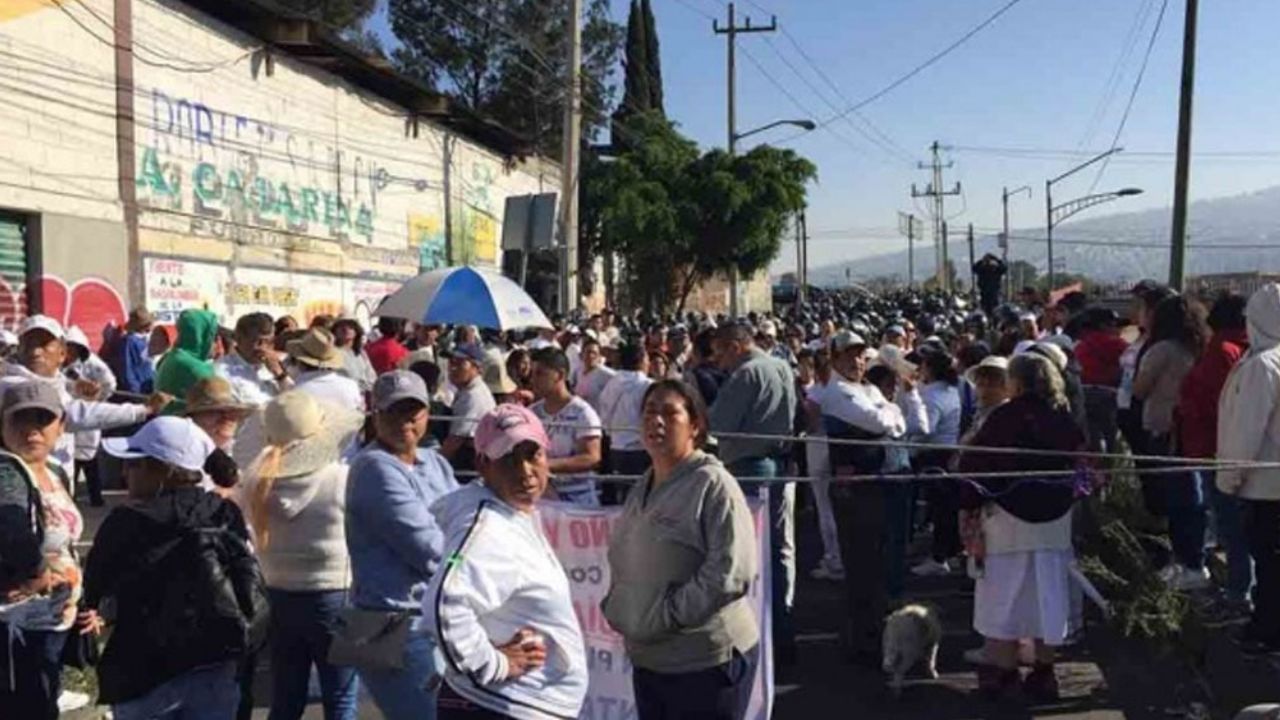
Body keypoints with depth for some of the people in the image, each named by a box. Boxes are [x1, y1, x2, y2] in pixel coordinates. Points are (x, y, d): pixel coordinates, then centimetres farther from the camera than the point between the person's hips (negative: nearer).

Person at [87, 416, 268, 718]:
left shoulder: (126, 524, -14)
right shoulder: (225, 515, -1)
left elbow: (94, 594, -1)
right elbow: (250, 591, 3)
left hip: (144, 672, -4)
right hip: (216, 668, 4)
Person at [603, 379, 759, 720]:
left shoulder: (713, 484, -15)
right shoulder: (643, 488, 10)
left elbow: (732, 571, -23)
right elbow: (625, 564, 20)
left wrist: (667, 616, -20)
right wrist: (615, 608, 3)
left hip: (707, 660, -8)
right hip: (648, 659, 8)